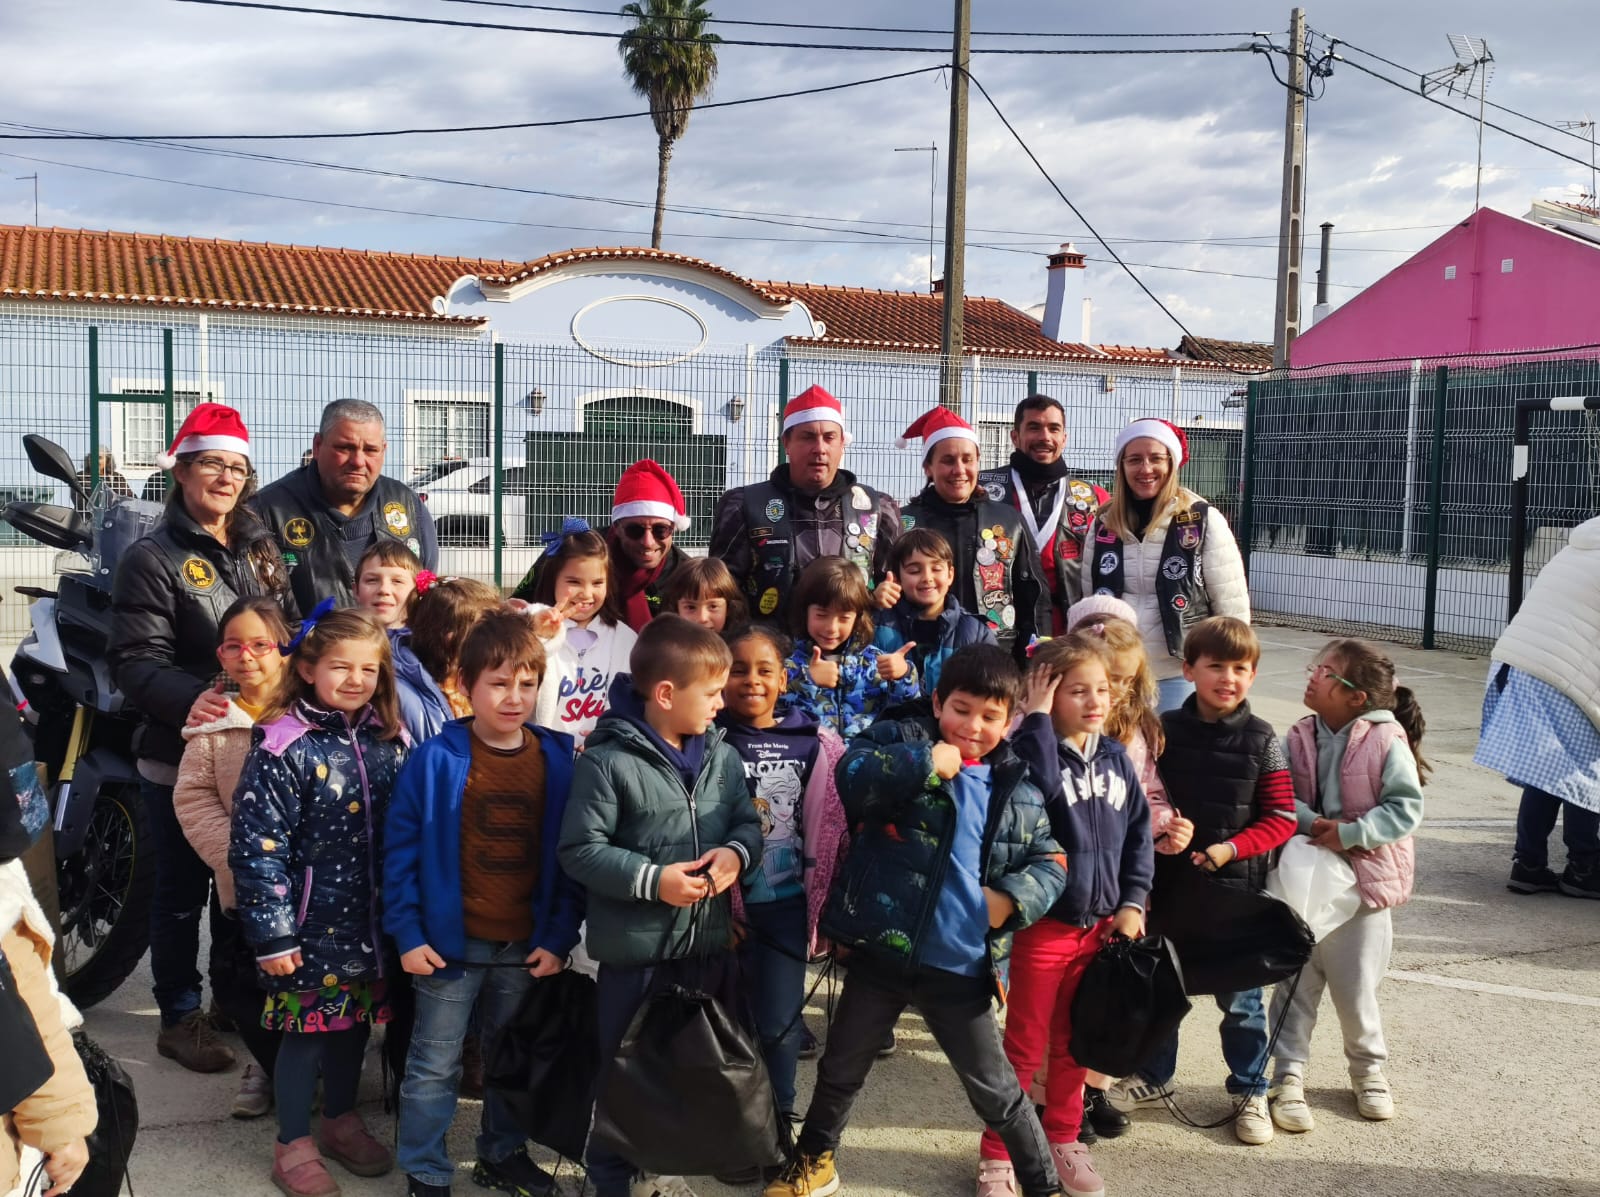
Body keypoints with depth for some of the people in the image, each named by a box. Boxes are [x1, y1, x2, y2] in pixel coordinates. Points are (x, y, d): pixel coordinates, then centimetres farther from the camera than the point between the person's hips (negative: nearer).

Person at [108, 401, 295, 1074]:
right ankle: (180, 1018, 21)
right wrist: (188, 699, -33)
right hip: (182, 755, -5)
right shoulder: (153, 559, -8)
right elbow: (134, 662, -16)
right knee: (182, 893, 6)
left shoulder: (260, 551, 12)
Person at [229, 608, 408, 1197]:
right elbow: (257, 848, -16)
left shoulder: (389, 742, 1)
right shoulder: (284, 747, -16)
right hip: (311, 923, -5)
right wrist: (272, 932, -16)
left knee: (355, 1019, 18)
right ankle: (294, 1143, 26)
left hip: (370, 921, 5)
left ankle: (341, 1118, 40)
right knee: (306, 1026, 7)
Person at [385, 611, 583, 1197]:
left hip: (527, 946, 3)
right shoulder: (436, 758, -12)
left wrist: (559, 938, -5)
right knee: (435, 1065, 10)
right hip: (451, 944, -3)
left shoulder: (558, 760, -4)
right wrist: (408, 934, -10)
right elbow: (400, 848, -8)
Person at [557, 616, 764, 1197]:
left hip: (707, 940, 6)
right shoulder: (609, 761, -18)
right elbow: (579, 849, -17)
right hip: (635, 945, -6)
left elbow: (748, 822, 10)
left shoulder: (723, 757, 1)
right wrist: (652, 879, -23)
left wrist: (737, 853, -12)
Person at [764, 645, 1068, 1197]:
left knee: (996, 1091, 12)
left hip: (961, 967, 1)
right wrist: (926, 763, -25)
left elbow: (1050, 864, 7)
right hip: (882, 951, 0)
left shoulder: (1018, 787, 4)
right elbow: (851, 777, -22)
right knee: (840, 1070, 19)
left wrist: (1012, 897, -11)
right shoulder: (902, 738, -4)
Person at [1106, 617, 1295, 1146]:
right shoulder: (1165, 730, -3)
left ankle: (1251, 1092, 27)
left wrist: (1230, 849, -16)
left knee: (1239, 995, 9)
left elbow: (1282, 818, -5)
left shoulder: (1260, 740, -7)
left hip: (1236, 885, -2)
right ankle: (1153, 1076, 35)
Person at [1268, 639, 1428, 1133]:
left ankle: (1369, 1069, 34)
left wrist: (1350, 833, -22)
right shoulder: (1299, 740, -1)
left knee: (1355, 988, 9)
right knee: (1296, 981, 8)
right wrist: (1310, 822, -21)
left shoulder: (1387, 743, -11)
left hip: (1363, 885, -3)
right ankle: (1288, 1077, 19)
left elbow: (1406, 808, -14)